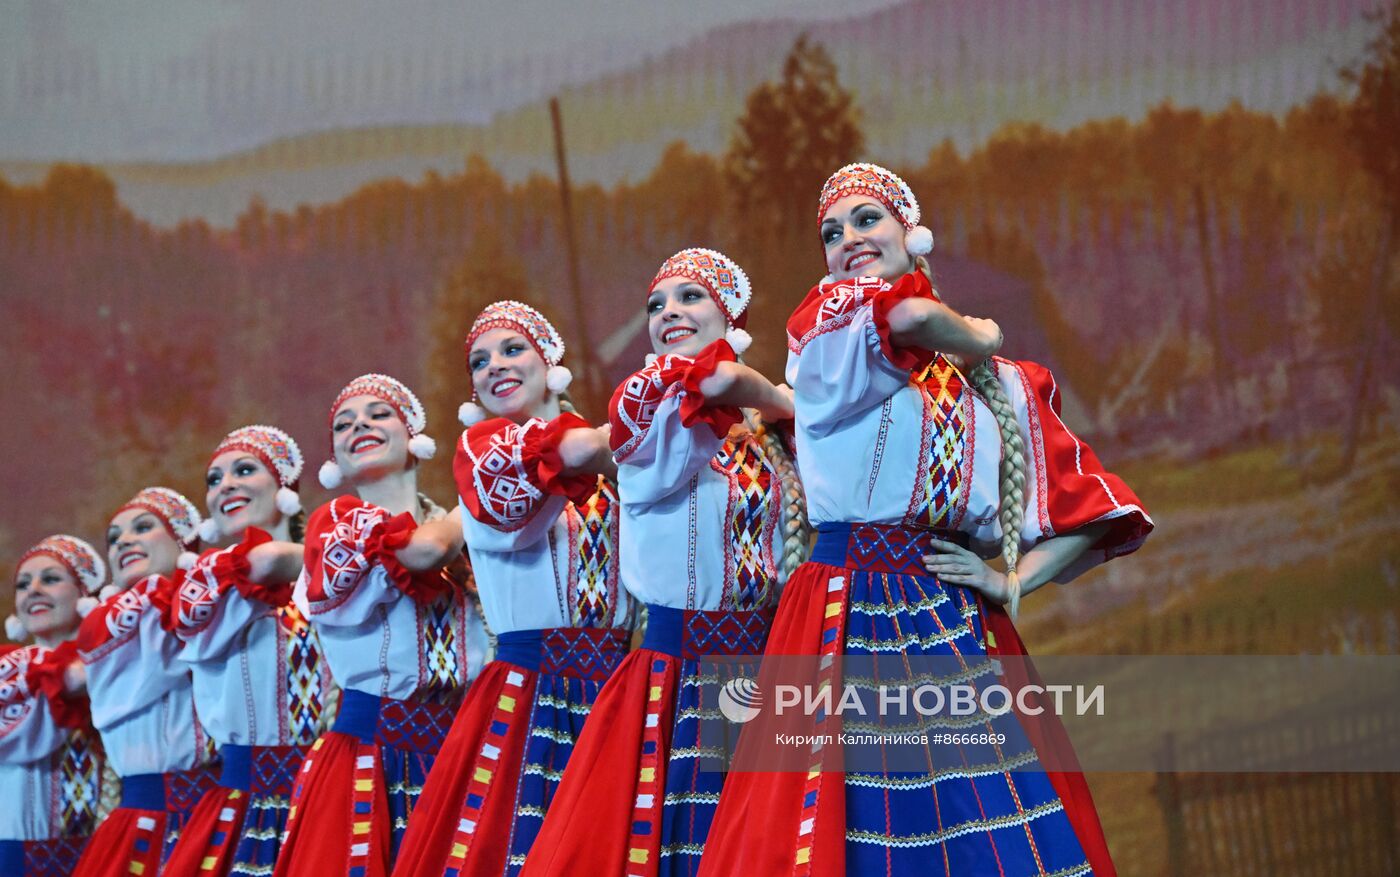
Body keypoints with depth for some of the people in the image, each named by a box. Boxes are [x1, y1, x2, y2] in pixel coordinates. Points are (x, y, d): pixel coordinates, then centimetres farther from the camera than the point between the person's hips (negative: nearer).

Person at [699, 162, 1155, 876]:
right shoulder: (823, 324, 3)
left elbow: (1087, 508, 17)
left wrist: (1012, 583, 2)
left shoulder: (997, 385, 14)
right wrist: (979, 337, 2)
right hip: (848, 621, -3)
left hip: (963, 628, 3)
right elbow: (909, 318, -19)